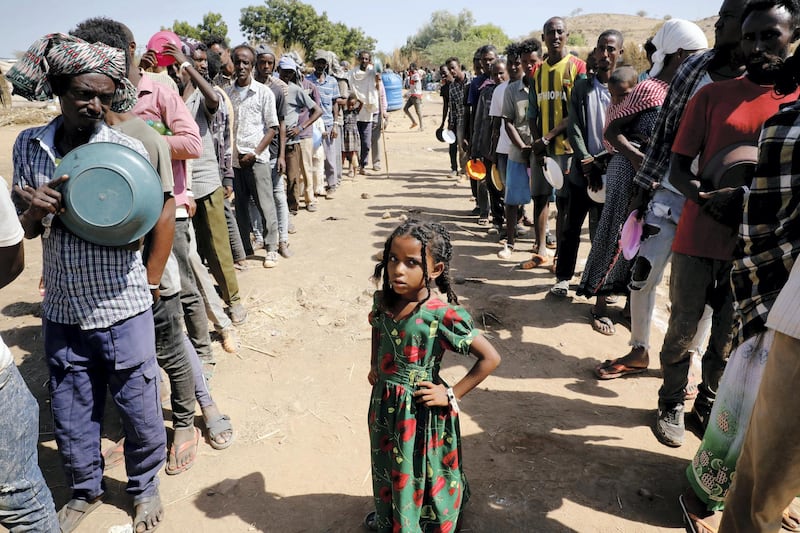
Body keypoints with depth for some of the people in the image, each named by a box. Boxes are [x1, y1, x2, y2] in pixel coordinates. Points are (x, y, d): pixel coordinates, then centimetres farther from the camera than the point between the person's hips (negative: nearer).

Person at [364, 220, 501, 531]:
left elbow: (491, 358, -22)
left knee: (419, 472, 14)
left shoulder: (444, 315, -26)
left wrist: (451, 395, -17)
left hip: (421, 410, -6)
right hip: (384, 403, 6)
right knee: (387, 466, 27)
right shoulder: (383, 302, -9)